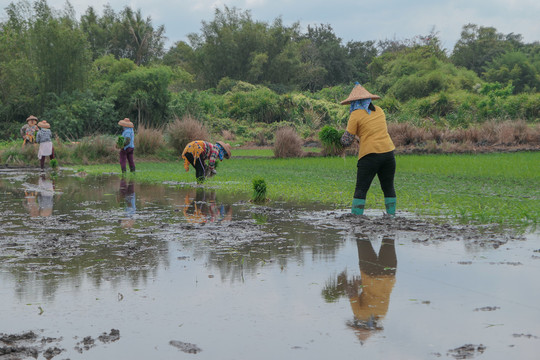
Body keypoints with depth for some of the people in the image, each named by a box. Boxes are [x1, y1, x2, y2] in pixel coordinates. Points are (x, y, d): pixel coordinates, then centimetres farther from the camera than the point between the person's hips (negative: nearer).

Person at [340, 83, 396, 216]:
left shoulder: (356, 114, -2)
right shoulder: (379, 110, 15)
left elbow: (346, 141, -3)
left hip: (370, 155, -5)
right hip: (388, 151, 5)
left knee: (361, 189, -4)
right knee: (388, 188, 14)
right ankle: (391, 214, 15)